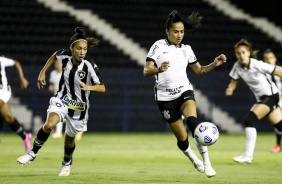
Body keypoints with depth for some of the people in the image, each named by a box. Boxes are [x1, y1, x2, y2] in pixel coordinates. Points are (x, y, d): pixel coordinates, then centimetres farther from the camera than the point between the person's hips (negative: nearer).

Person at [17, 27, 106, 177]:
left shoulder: (90, 66, -23)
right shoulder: (65, 56, -14)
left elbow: (102, 88, -23)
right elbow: (55, 56, 11)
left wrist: (89, 87, -42)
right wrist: (42, 72, 10)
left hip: (78, 107, -1)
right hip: (61, 100, 1)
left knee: (69, 139, 15)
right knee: (49, 125, -28)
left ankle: (66, 163, 47)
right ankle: (33, 153, -7)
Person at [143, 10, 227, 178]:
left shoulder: (186, 49, 8)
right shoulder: (159, 46, -5)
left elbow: (199, 70, 18)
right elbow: (146, 71, -12)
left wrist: (214, 64, 0)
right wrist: (159, 69, -33)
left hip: (184, 92, 2)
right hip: (165, 97, -2)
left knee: (193, 121, -30)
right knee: (182, 138, 1)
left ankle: (206, 163, -27)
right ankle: (195, 160, 34)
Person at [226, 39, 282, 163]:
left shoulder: (258, 65, -21)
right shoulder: (237, 67, -4)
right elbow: (233, 82, 2)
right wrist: (230, 89, -21)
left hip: (271, 95, -7)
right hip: (261, 98, 7)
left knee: (249, 120, -18)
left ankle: (248, 155, -15)